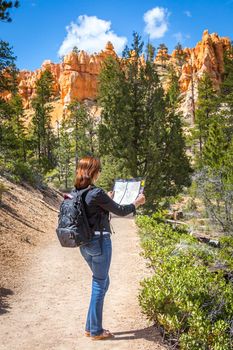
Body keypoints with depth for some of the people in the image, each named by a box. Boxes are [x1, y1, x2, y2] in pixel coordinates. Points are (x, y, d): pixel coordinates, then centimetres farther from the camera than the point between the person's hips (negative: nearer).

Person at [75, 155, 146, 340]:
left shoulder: (78, 192, 5)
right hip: (99, 242, -8)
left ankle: (91, 327, 29)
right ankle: (96, 331, 20)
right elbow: (120, 211, -10)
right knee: (99, 285, 6)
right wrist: (136, 202, 6)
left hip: (85, 243, 8)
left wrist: (107, 200, 31)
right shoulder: (97, 193, -20)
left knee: (103, 282, 21)